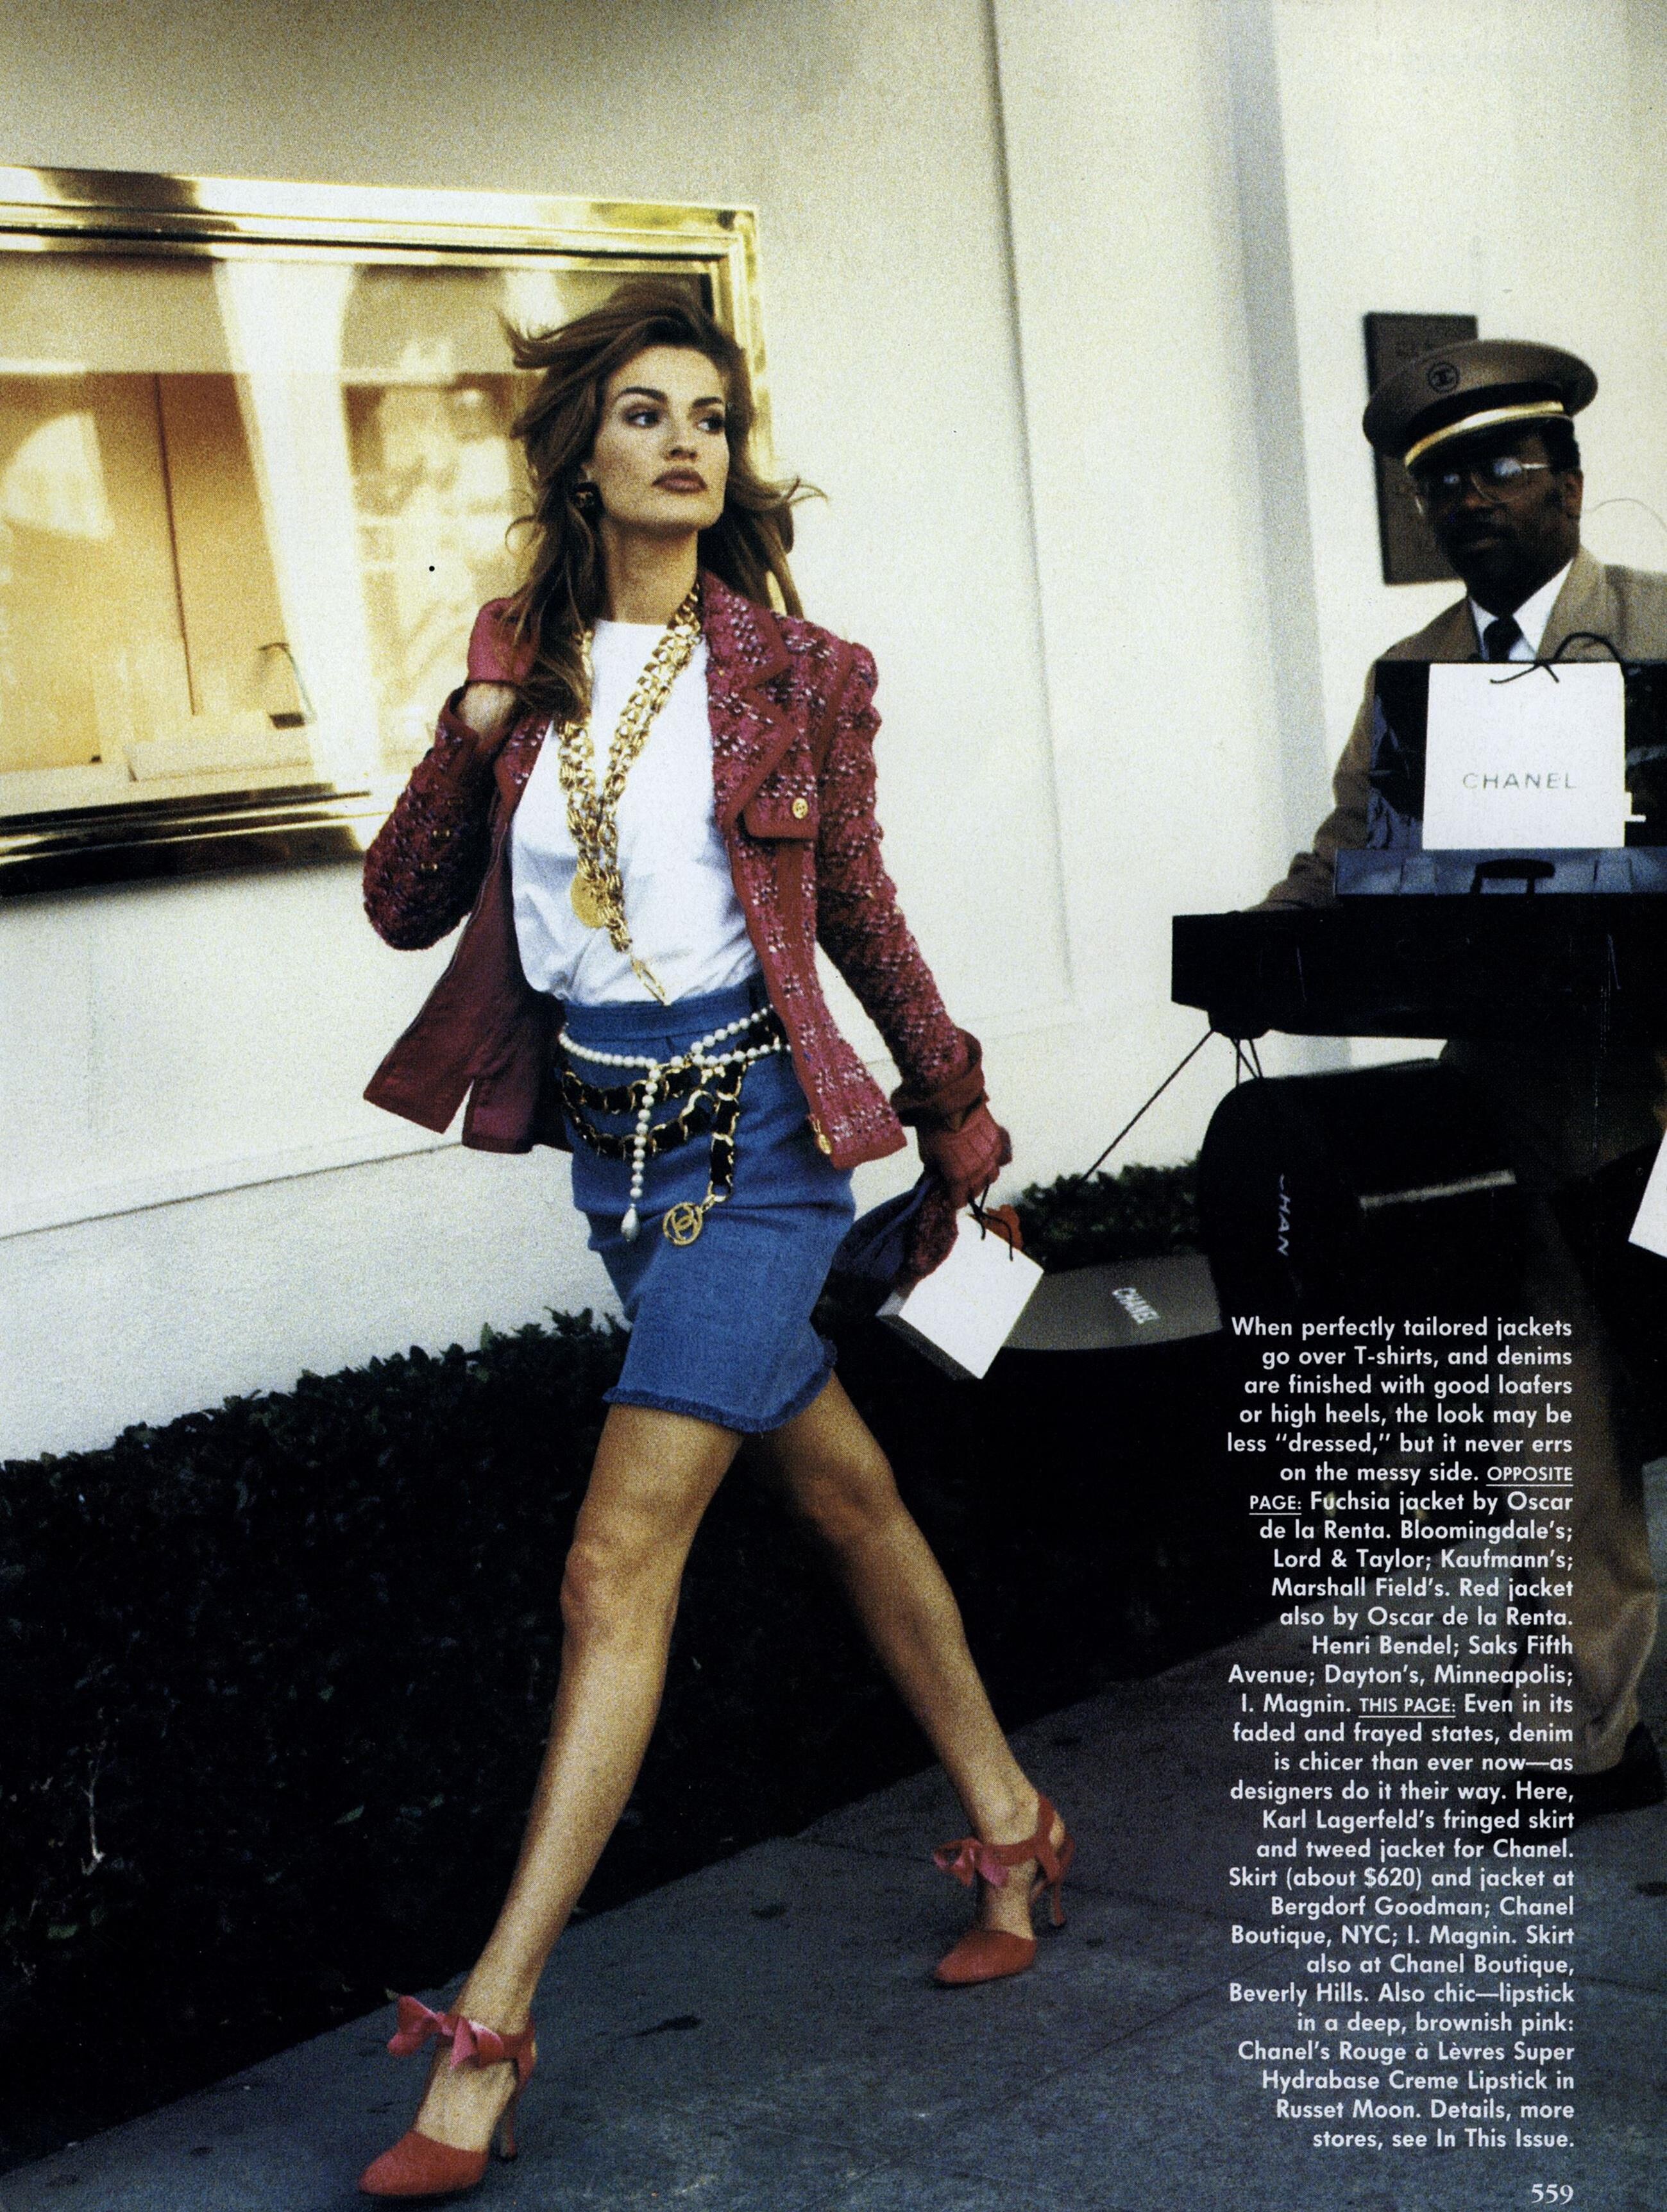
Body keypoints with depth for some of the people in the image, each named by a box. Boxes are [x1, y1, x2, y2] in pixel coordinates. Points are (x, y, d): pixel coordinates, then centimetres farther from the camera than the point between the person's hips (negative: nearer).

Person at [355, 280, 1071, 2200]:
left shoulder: (796, 676, -1)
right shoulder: (525, 659, 7)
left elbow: (861, 918, 9)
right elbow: (406, 905, 7)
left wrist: (957, 1123, 17)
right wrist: (471, 733, -9)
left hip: (750, 1133, -4)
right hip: (606, 1135, 5)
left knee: (619, 1563, -11)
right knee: (839, 1490, 17)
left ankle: (488, 2033, -8)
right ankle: (1009, 1825, 35)